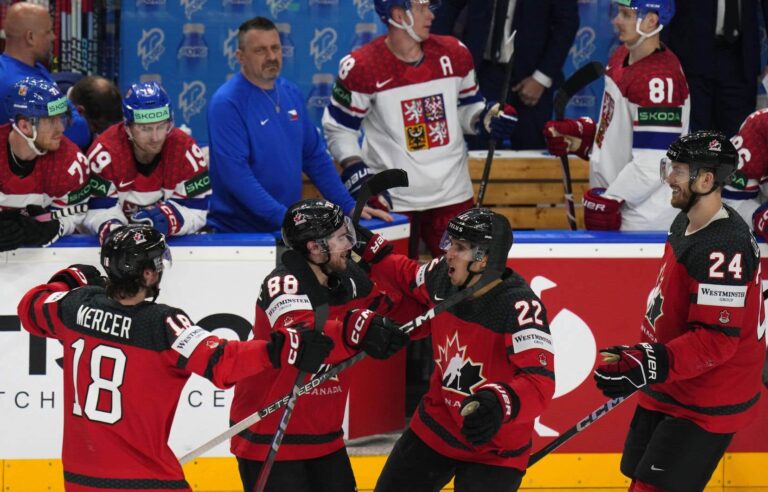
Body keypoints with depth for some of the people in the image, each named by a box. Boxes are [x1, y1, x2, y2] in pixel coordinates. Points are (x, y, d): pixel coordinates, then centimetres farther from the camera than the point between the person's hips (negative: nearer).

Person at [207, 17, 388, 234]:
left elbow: (315, 156, 15)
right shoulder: (226, 103, -14)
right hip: (237, 234, -6)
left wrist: (349, 206, 7)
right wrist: (284, 217, -27)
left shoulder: (291, 93, 7)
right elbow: (235, 173, -22)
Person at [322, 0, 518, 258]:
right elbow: (339, 125, -1)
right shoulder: (361, 68, -11)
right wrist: (353, 166, -14)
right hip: (391, 201, -4)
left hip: (452, 195, 4)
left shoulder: (453, 54, 1)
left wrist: (486, 118, -6)